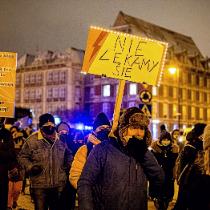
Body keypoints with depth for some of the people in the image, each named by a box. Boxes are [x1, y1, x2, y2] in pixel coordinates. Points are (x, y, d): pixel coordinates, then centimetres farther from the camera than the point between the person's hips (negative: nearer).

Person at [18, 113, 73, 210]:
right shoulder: (32, 140, -5)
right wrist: (30, 167, -13)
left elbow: (68, 154, 24)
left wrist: (68, 164, 8)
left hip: (59, 184, 3)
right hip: (39, 185, -3)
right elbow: (22, 156, 2)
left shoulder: (61, 139, 6)